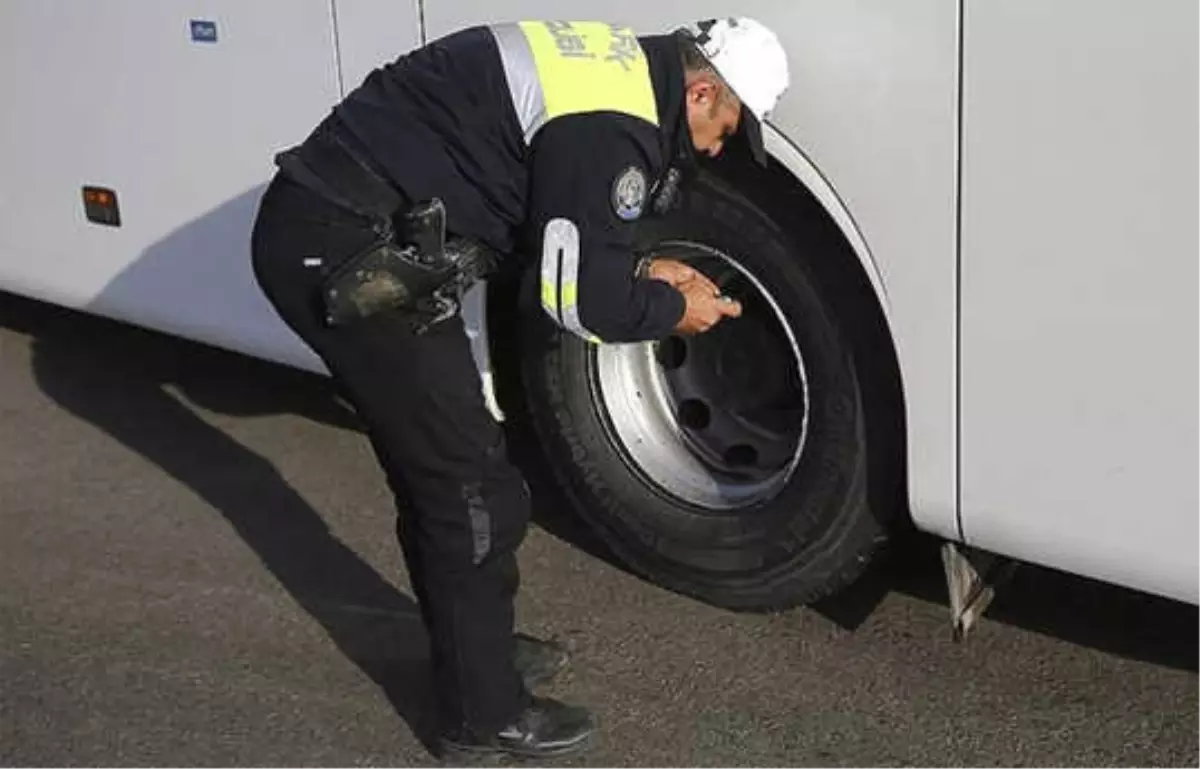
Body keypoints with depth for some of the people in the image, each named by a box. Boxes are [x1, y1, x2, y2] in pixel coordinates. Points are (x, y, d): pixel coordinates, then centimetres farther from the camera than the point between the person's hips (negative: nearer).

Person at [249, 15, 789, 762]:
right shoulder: (613, 127, -17)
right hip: (351, 254, -10)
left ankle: (478, 647, 37)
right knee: (475, 489, 0)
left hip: (324, 224, 10)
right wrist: (674, 309, 2)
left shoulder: (616, 67, 14)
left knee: (440, 471, 20)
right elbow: (579, 299, -14)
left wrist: (643, 270, 18)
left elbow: (560, 235, 24)